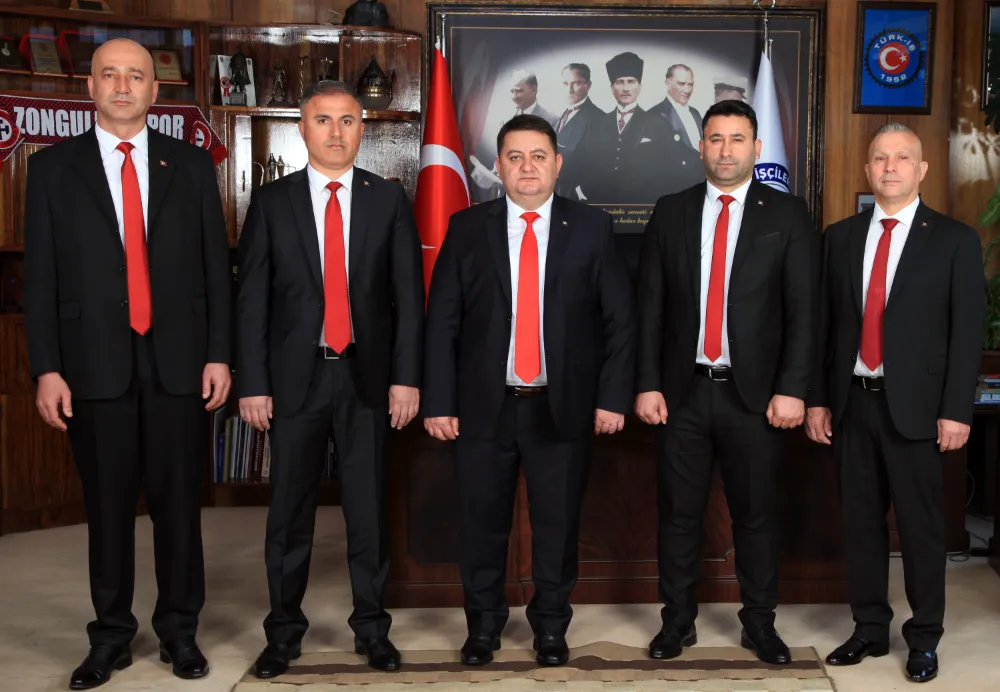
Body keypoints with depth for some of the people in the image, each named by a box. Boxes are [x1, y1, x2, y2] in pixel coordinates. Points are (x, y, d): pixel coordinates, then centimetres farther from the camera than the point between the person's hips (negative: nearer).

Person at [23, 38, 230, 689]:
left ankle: (179, 630, 20)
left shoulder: (191, 164, 7)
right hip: (96, 363, 0)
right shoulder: (52, 167, 5)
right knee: (108, 505, 8)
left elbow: (216, 265, 6)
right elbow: (40, 276, 2)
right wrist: (47, 368, -4)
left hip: (178, 361, 1)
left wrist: (219, 354, 0)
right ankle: (111, 636, 21)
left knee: (180, 501, 6)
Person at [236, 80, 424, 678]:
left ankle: (372, 626, 22)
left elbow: (409, 294, 2)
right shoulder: (272, 202, 4)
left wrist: (406, 377, -5)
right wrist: (253, 383, -4)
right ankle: (284, 629, 22)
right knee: (290, 511, 7)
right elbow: (252, 299, 2)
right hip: (295, 376, 0)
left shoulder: (389, 199, 5)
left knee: (369, 508, 7)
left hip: (367, 375, 0)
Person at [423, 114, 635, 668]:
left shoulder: (592, 228, 2)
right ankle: (483, 624, 28)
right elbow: (442, 321, 1)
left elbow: (619, 319, 2)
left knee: (558, 524, 9)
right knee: (482, 524, 9)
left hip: (563, 407, 0)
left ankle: (551, 626, 27)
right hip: (484, 406, 1)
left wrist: (613, 396, -4)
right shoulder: (467, 228, 3)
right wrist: (439, 401, -4)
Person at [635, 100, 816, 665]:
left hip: (755, 392, -1)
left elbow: (803, 309, -3)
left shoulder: (788, 215, 1)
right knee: (679, 512, 8)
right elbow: (651, 306, 5)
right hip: (683, 390, 2)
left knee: (756, 513, 8)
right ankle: (678, 620, 22)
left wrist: (793, 389, -10)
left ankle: (760, 623, 23)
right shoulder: (671, 213, 7)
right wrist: (648, 384, -2)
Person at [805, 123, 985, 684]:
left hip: (915, 406, -3)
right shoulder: (841, 237, 9)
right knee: (861, 521, 10)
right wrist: (818, 399, 6)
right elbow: (825, 322, 10)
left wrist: (957, 410, -10)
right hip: (852, 403, 3)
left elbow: (968, 330, -4)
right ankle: (870, 630, 23)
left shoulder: (955, 239, -1)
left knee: (921, 525, 4)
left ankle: (924, 639, 18)